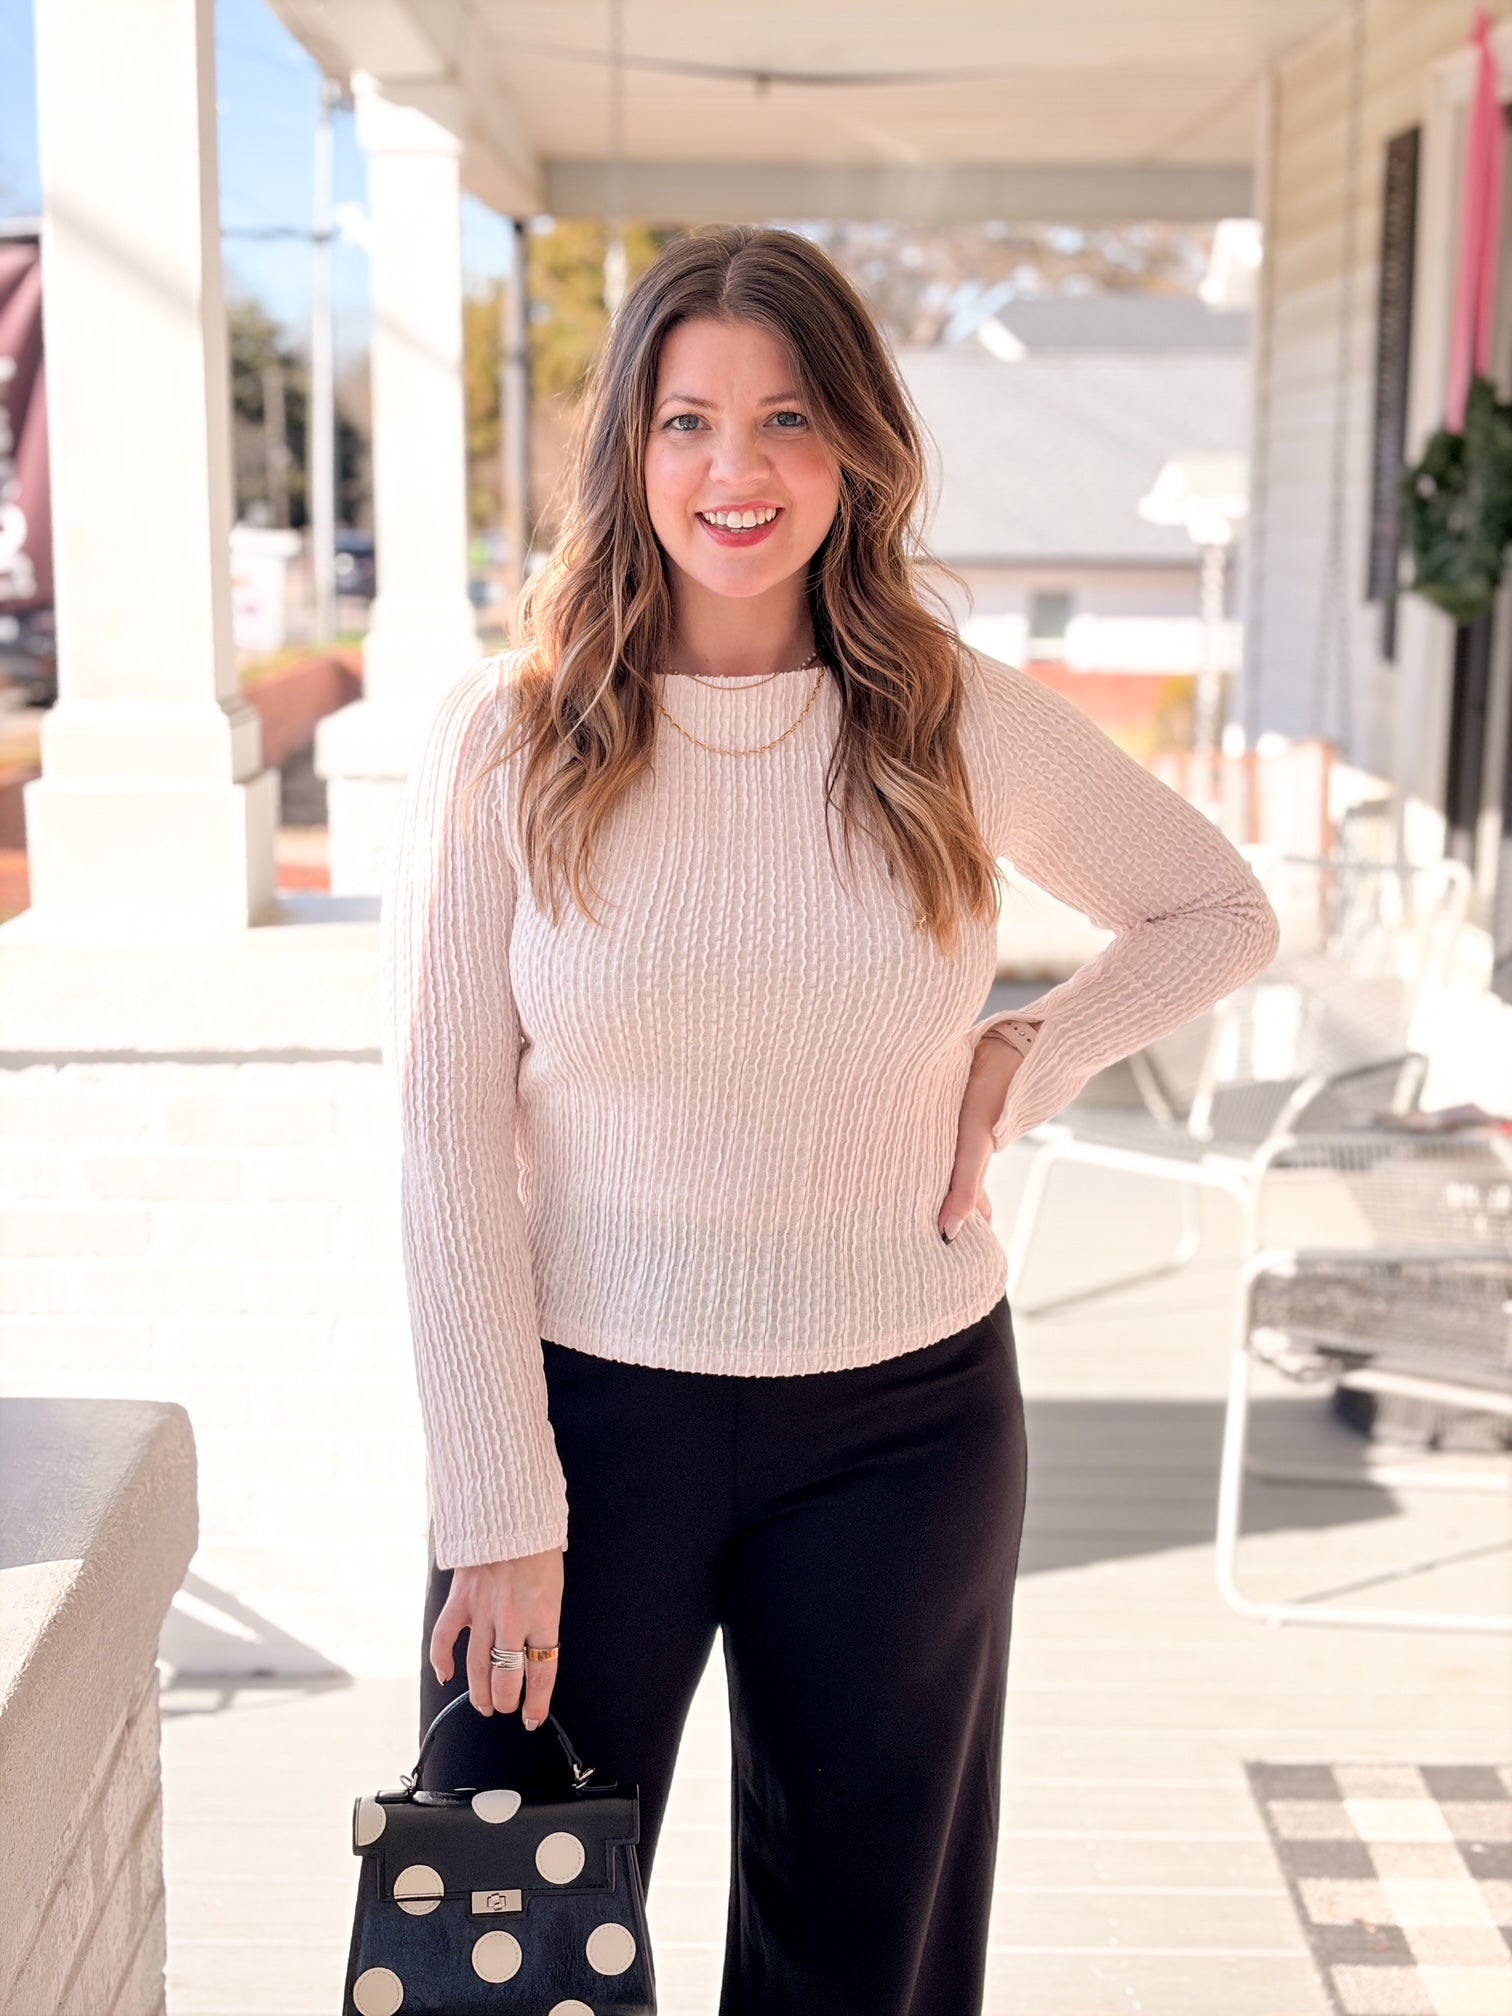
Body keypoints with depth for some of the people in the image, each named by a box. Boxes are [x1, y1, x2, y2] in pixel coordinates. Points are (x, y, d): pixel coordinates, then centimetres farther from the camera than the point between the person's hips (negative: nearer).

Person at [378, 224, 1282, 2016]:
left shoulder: (966, 728, -4)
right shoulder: (506, 744, -8)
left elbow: (1221, 913, 12)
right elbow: (449, 1148, -7)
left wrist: (1032, 1061, -4)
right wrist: (500, 1511, -9)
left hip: (904, 1421, 1)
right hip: (587, 1403, -1)